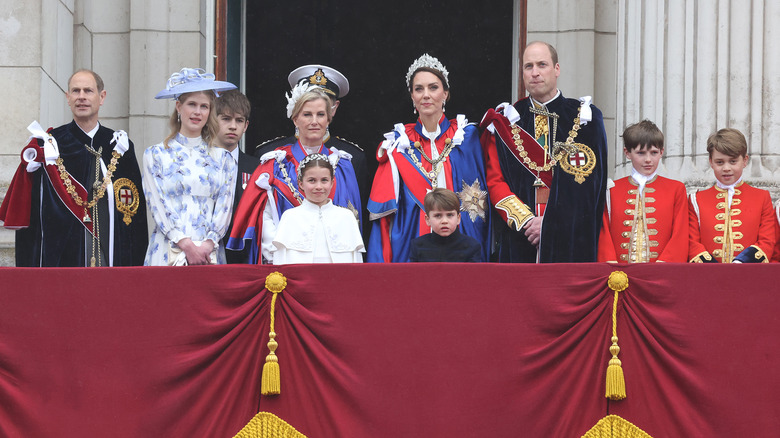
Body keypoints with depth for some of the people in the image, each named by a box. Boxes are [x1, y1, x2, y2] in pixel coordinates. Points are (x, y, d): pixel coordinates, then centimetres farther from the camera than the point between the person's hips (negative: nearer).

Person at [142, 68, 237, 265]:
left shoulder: (222, 158, 13)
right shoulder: (155, 155, 8)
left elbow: (224, 208, 6)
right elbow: (158, 207, 0)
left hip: (210, 252, 1)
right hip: (167, 254, -1)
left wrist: (208, 245, -10)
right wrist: (187, 245, -12)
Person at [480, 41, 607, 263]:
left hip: (570, 240, -1)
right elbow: (494, 180, 5)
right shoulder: (504, 122, 11)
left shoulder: (585, 118, 6)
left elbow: (587, 185, -2)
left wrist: (550, 223, -11)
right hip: (519, 237, 1)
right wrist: (525, 220, -10)